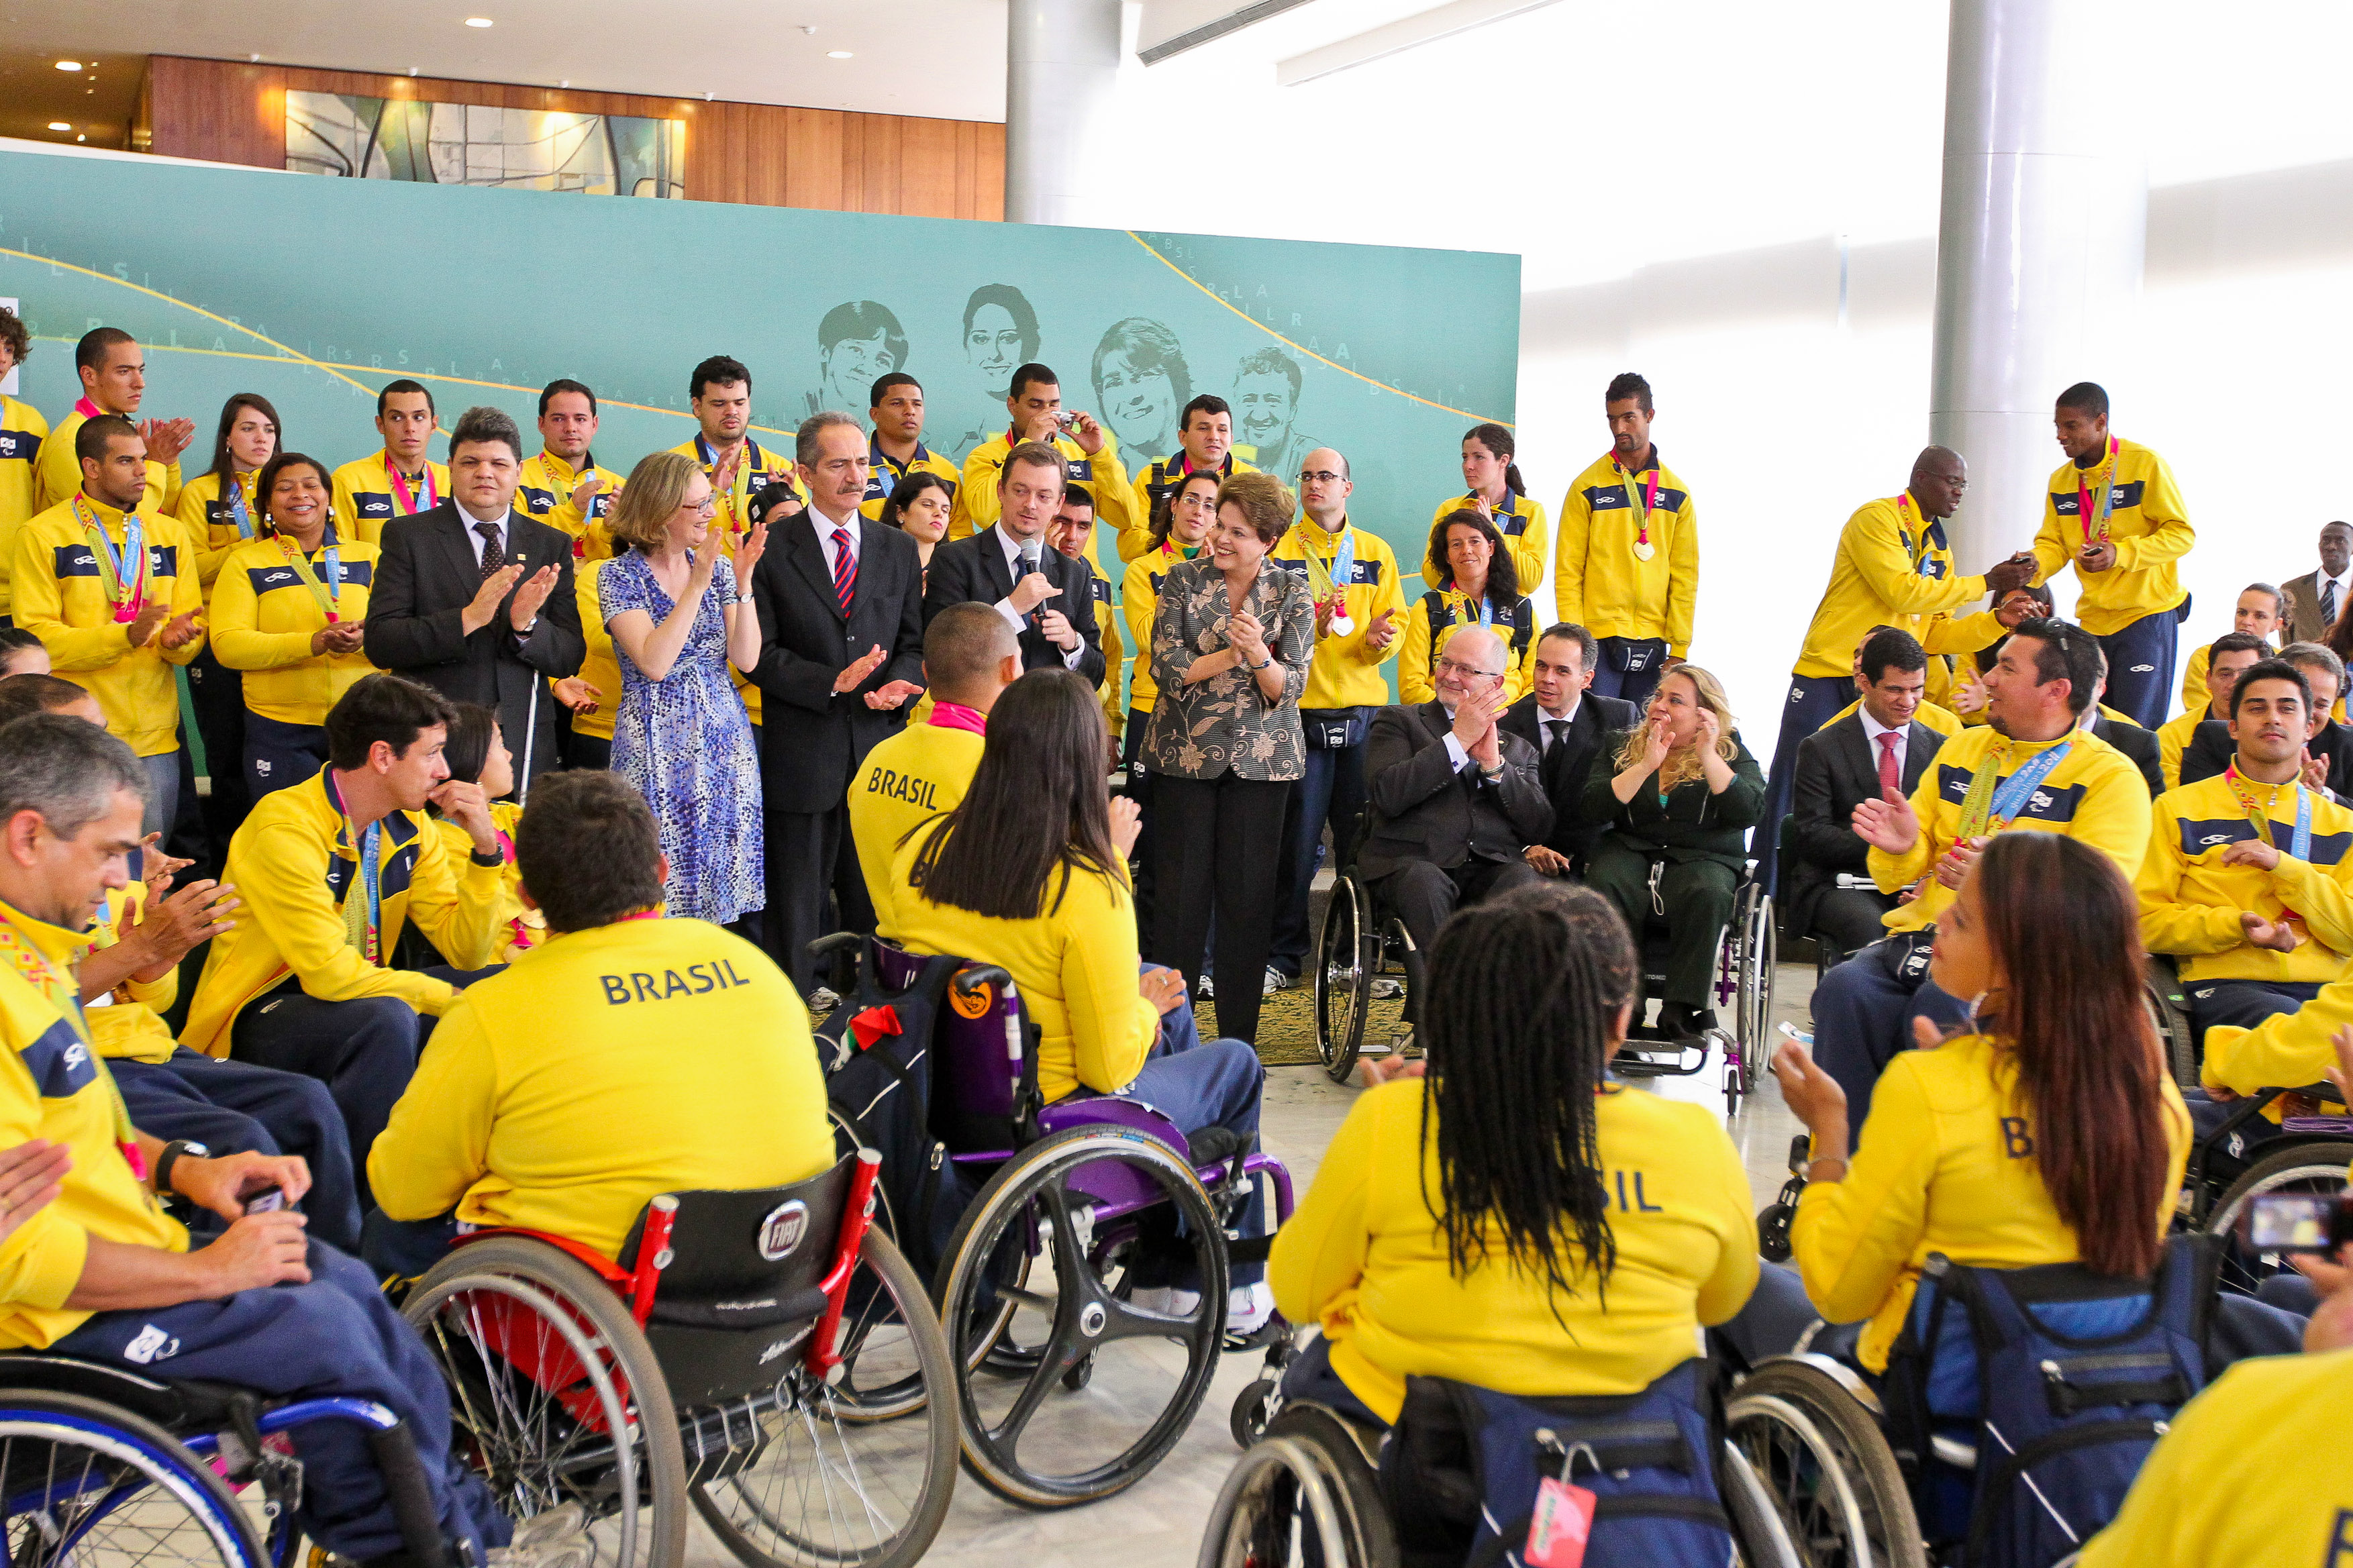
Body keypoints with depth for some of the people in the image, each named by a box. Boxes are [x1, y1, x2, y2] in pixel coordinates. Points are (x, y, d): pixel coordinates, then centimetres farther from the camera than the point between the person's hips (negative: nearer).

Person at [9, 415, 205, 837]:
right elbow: (36, 638, -9)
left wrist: (176, 639, -13)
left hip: (155, 734, 4)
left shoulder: (168, 533, 13)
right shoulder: (42, 536, -1)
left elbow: (194, 623, 11)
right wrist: (125, 636, -22)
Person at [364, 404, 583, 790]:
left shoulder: (552, 545, 7)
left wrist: (527, 625, -17)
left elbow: (570, 660, 3)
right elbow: (379, 643, -9)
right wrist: (467, 619, -22)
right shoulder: (408, 536, 1)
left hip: (524, 744, 2)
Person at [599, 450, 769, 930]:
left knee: (725, 876, 6)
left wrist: (741, 581, -12)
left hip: (723, 740, 4)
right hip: (657, 742, -4)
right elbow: (654, 664, -18)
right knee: (666, 878, -3)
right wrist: (698, 584, -19)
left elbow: (746, 658, -2)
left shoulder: (718, 566, 6)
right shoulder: (619, 576, -5)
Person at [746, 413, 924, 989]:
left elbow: (915, 642, 11)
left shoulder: (899, 549, 11)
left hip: (880, 745, 3)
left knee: (877, 905, 7)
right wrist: (833, 682, -17)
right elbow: (759, 654, -5)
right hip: (800, 755, -3)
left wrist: (897, 686, -11)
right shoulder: (771, 550, -1)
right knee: (795, 913, 5)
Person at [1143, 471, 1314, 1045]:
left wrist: (1258, 653, -24)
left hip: (1261, 757, 0)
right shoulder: (1183, 580, 1)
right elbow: (1167, 668, -7)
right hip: (1185, 753, 0)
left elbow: (1288, 689, -5)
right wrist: (1234, 653, -14)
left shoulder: (1292, 594, 2)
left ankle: (1240, 1033, 11)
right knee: (1182, 888, 1)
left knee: (1250, 890, 2)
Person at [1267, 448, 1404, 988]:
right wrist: (1310, 625, -21)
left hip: (1362, 708, 3)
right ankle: (1284, 953, 8)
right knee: (1296, 837, -2)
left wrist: (1382, 635, -13)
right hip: (1298, 707, -3)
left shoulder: (1376, 552, 13)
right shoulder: (1277, 549, 5)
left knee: (1363, 838, 4)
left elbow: (1393, 621, 10)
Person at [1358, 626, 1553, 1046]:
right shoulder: (1399, 720, 18)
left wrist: (1495, 764, -1)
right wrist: (1458, 740, -3)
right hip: (1412, 859, -2)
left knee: (1526, 884, -32)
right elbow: (1386, 794, -4)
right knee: (1427, 884, -38)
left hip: (1492, 865, 3)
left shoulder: (1517, 745, 26)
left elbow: (1540, 828, 11)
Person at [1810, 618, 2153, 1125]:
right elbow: (1900, 876, 24)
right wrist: (1901, 849, -2)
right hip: (1923, 936, 5)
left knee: (1942, 1004, -37)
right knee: (1846, 988, -28)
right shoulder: (1961, 749, 23)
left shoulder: (2111, 776, 5)